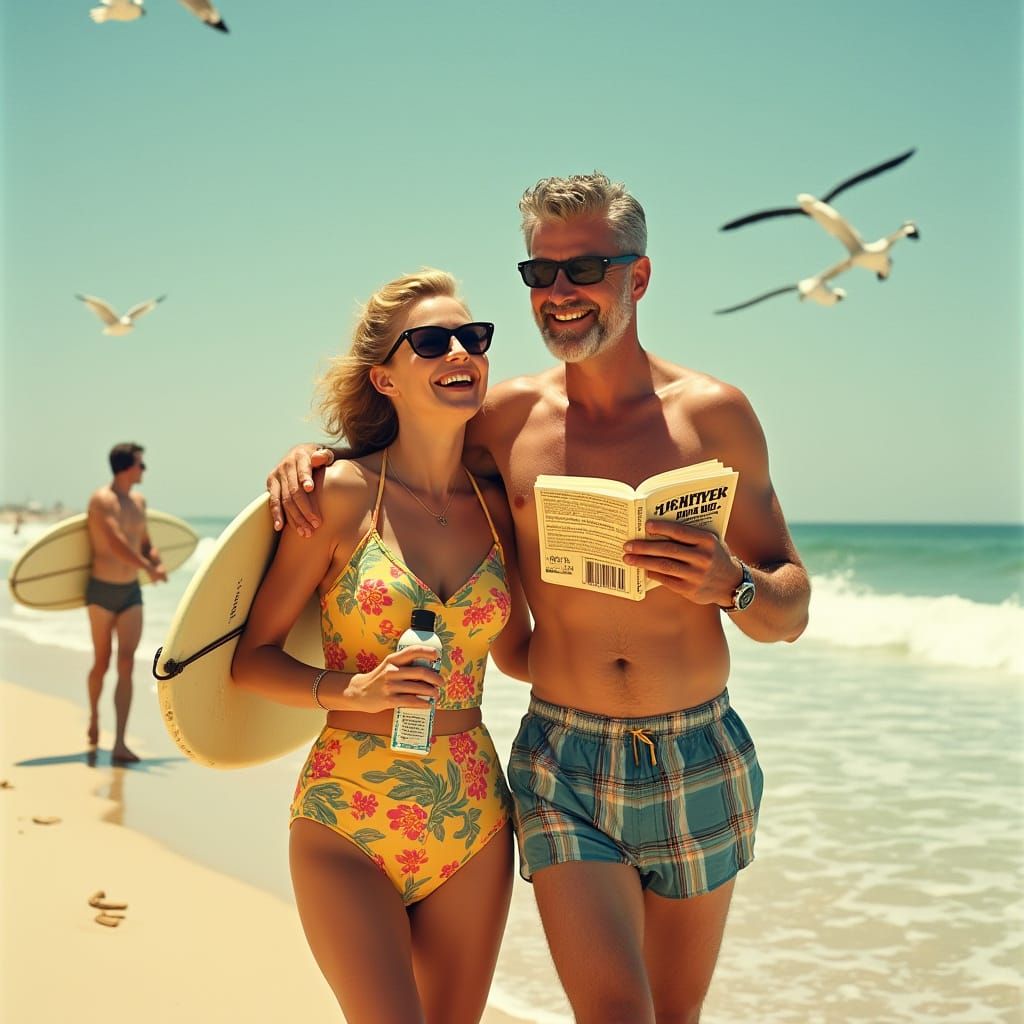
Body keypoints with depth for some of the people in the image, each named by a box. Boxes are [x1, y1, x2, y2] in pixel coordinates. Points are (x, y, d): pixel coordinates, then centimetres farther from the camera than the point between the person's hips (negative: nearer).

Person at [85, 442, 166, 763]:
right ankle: (94, 716, 38)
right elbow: (116, 544, -23)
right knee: (102, 663, 8)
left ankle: (119, 744, -10)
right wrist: (148, 568, -23)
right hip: (102, 591, -5)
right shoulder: (101, 500, -12)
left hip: (131, 592, 5)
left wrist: (157, 562, -1)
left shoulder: (138, 502, 10)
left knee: (126, 666, -6)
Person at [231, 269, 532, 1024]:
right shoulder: (342, 495, -8)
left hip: (472, 820, 5)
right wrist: (351, 689, -21)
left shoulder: (496, 507, 4)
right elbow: (252, 658, -4)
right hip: (349, 822, -4)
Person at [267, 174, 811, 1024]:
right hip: (564, 766, 0)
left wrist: (729, 584, -21)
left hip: (699, 763, 1)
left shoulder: (711, 413, -2)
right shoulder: (510, 415, 1)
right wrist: (311, 457, -1)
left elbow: (792, 612, 2)